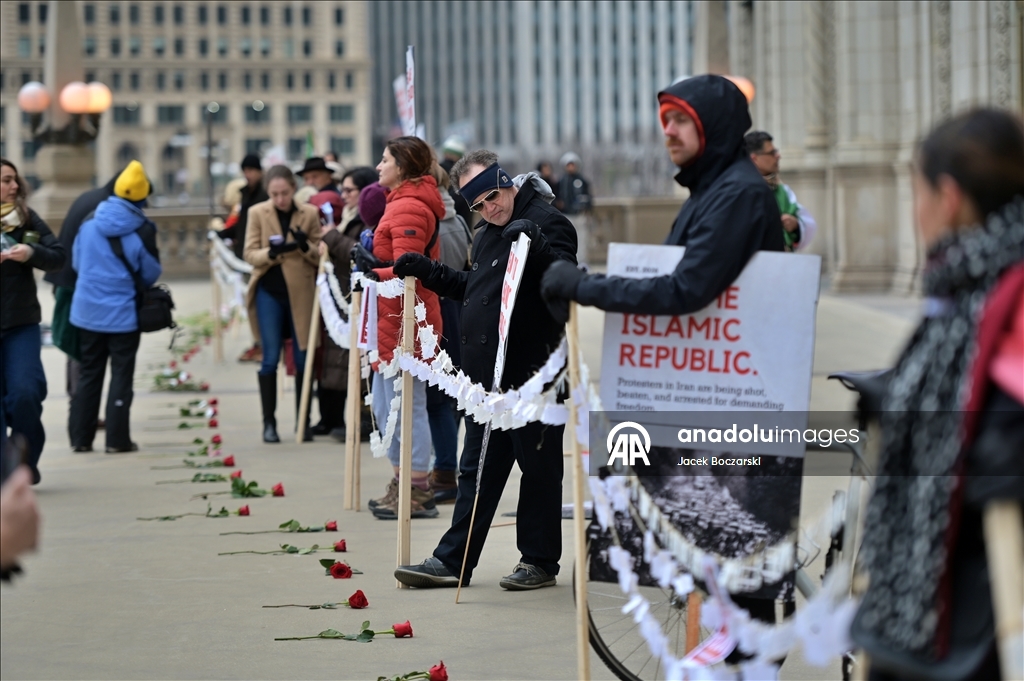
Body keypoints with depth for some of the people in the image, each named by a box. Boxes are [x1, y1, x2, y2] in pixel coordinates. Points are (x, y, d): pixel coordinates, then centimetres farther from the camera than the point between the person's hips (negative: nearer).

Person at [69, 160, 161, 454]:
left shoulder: (89, 222, -2)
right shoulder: (142, 230, -14)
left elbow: (76, 262, 9)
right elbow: (151, 274, -4)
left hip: (87, 311, 4)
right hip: (123, 314, -4)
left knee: (89, 374, 13)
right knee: (121, 376, 4)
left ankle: (80, 438, 14)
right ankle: (117, 440, 2)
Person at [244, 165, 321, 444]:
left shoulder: (309, 214, 0)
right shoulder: (257, 213, -1)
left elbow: (320, 256, 2)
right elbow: (250, 254, -3)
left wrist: (305, 246, -19)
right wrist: (271, 252, -23)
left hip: (301, 292, 1)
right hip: (269, 291, -1)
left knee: (303, 359, 5)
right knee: (270, 358, -1)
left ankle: (302, 421, 14)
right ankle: (269, 422, 5)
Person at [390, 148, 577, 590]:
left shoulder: (546, 222, -10)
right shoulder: (487, 234, 18)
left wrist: (536, 245, -40)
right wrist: (428, 272, 21)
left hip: (532, 375, -9)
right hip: (488, 376, 9)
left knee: (539, 467, 2)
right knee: (477, 470, 11)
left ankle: (539, 560, 11)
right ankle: (452, 561, 15)